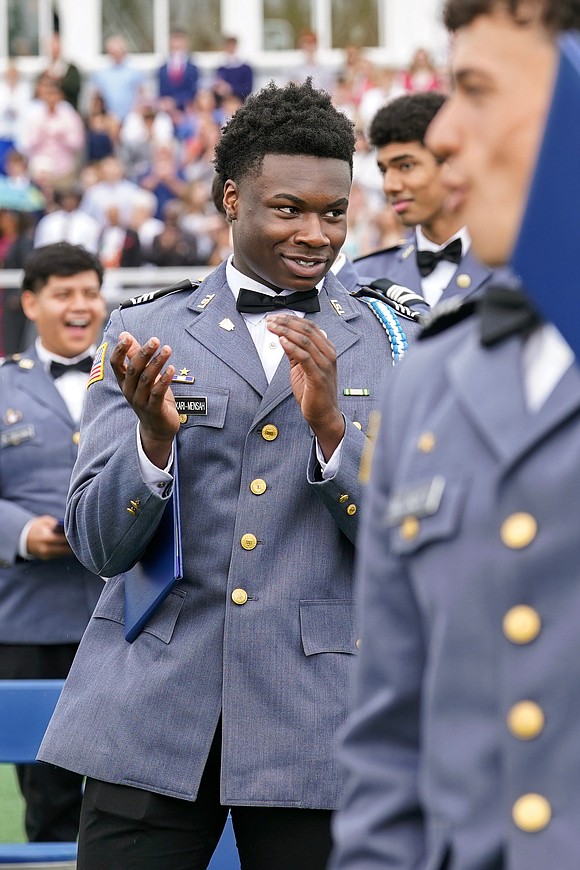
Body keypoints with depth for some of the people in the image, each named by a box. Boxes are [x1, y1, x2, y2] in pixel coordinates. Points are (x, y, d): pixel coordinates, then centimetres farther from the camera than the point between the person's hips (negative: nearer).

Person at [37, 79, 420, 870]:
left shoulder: (394, 350, 7)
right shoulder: (143, 336, 7)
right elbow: (97, 543, 3)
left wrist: (332, 424, -14)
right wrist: (155, 435, -16)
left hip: (314, 730, 0)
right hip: (151, 717, 0)